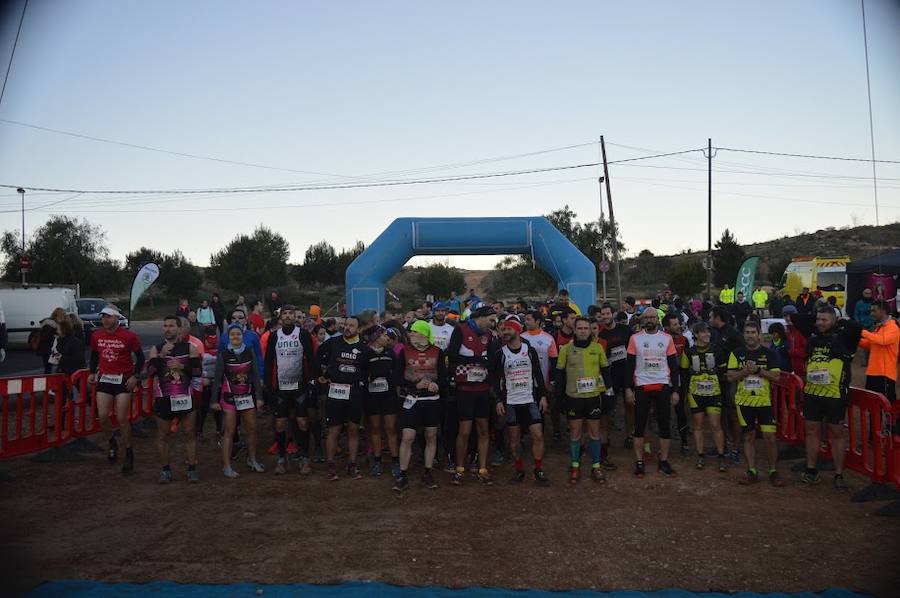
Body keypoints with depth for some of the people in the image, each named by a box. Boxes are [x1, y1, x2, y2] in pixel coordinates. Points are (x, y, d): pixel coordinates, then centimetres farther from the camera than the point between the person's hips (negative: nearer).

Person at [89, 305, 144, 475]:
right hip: (104, 379, 4)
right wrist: (92, 372, 8)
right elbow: (94, 355, 18)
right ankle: (112, 444, 26)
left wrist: (135, 376, -12)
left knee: (122, 419, -5)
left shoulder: (129, 336, -11)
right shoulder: (96, 336, 1)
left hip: (124, 380, -4)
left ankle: (129, 453, 12)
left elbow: (140, 357, -3)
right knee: (102, 416, -4)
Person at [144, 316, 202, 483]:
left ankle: (192, 469, 12)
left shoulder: (189, 348, 2)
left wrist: (181, 366, -15)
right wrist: (161, 355, -21)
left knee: (189, 434, 3)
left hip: (185, 397, 0)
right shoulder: (156, 349, 2)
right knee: (163, 435, 7)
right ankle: (165, 470, 19)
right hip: (164, 398, 0)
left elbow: (198, 371, -2)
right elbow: (150, 372, -11)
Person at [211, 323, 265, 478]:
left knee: (252, 429, 7)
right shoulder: (223, 355, -5)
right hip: (229, 397, -3)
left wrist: (259, 397, 2)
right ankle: (226, 466, 2)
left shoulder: (249, 353, 1)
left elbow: (255, 376, 4)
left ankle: (252, 460, 24)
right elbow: (217, 379, -3)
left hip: (247, 396, 3)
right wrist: (215, 400, -6)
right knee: (229, 431, -3)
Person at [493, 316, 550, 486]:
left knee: (538, 435, -6)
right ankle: (520, 470, 17)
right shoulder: (501, 353, 1)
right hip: (510, 402, 0)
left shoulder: (530, 350, 3)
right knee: (514, 438, 4)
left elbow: (538, 374, 6)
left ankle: (538, 471, 6)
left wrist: (543, 396, 1)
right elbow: (497, 379, 3)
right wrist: (499, 401, -5)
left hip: (531, 400, 0)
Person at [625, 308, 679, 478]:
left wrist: (675, 390, 1)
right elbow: (630, 365, 1)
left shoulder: (667, 339, 3)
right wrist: (628, 388, -5)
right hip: (642, 387, -1)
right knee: (639, 425, 3)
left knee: (665, 425, 4)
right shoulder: (635, 338, 0)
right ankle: (639, 463, 12)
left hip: (663, 386, 1)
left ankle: (663, 462, 16)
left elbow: (674, 366, 5)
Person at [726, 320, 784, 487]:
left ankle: (773, 472, 11)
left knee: (770, 437, -4)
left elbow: (776, 376, -4)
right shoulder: (737, 353, 3)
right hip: (744, 401, 1)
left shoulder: (768, 353, 2)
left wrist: (758, 370, -16)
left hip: (764, 400, -1)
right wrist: (746, 370, -16)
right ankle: (752, 471, 18)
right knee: (749, 437, 8)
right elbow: (730, 377, -1)